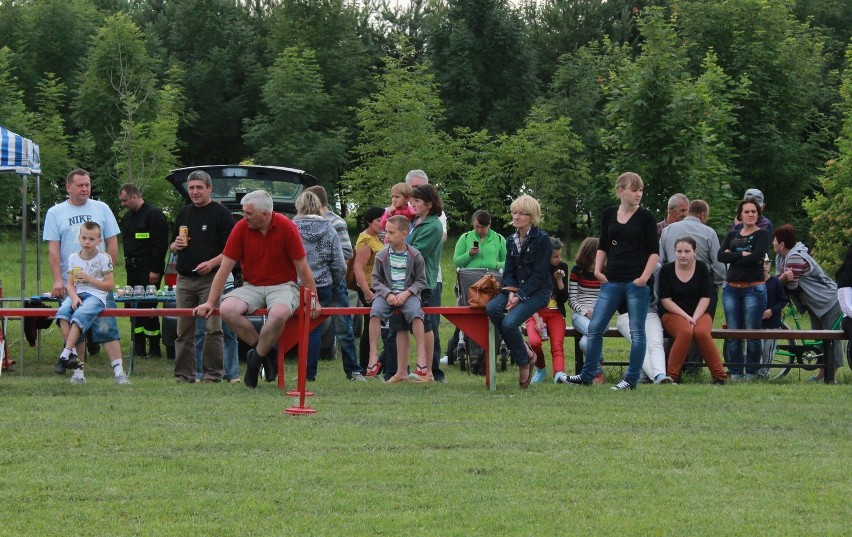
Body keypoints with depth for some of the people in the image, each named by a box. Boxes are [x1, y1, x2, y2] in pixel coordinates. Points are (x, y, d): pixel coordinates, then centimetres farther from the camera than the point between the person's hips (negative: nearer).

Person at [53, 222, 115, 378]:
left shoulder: (103, 258, 1)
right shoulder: (74, 258, 11)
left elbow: (109, 285, -1)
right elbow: (70, 284, 8)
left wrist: (89, 279, -10)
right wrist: (74, 297, -13)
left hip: (96, 295, -4)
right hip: (77, 294, 4)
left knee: (79, 315, -32)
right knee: (62, 312, -28)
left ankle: (65, 355, -32)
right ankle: (72, 354, -27)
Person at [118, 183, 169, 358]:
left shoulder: (154, 215, -11)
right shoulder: (127, 217, 17)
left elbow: (160, 245, -15)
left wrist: (155, 270, -18)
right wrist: (128, 262, 15)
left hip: (148, 269, -9)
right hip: (133, 268, 9)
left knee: (148, 306, -10)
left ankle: (154, 348, -4)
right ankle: (138, 347, 12)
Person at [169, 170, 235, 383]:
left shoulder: (221, 214, -2)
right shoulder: (184, 213, 17)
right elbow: (172, 245, 25)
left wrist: (212, 263, -20)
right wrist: (176, 245, 2)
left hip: (211, 279, -6)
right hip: (184, 279, 6)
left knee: (213, 329, -7)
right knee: (184, 330, 6)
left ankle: (213, 374, -3)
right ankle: (184, 374, 10)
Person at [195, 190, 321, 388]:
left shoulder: (286, 227, -11)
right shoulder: (241, 228, -5)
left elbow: (302, 267, -4)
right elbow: (225, 268, -1)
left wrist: (313, 300, -3)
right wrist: (210, 302, -3)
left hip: (282, 286, -3)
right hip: (251, 287, 3)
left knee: (279, 313, -38)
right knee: (228, 309, -28)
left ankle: (256, 359, -13)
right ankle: (266, 353, -12)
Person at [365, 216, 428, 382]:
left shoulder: (415, 256, 0)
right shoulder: (382, 255, 3)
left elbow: (421, 281, 4)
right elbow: (375, 279, 7)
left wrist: (407, 293, -12)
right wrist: (388, 294, -9)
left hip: (408, 294, -1)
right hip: (387, 293, 1)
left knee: (415, 312, -33)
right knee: (375, 311, -30)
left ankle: (421, 355, -28)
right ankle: (373, 355, -28)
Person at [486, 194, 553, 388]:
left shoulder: (542, 240, -7)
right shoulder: (511, 241, 14)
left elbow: (539, 274, -12)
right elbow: (508, 271, 10)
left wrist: (520, 296, -19)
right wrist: (511, 292, -10)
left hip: (537, 292, -6)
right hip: (516, 289, 6)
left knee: (510, 322, -28)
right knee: (492, 308, -24)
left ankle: (524, 361, -4)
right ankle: (525, 352, -12)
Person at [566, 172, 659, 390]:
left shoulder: (645, 217, -2)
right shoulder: (609, 214, 8)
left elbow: (654, 251, -3)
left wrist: (645, 277, -13)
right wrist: (598, 270, 3)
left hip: (636, 282, -4)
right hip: (612, 281, 4)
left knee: (637, 332, 0)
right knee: (594, 328, 4)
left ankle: (631, 379, 8)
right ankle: (587, 374, 15)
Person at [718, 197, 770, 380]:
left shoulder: (762, 235, 3)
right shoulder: (732, 235, 15)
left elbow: (756, 257, -14)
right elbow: (720, 256, 0)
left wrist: (732, 256, -5)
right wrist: (743, 254, -9)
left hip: (754, 288, -4)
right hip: (731, 288, 4)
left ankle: (752, 372, 3)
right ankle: (734, 372, 7)